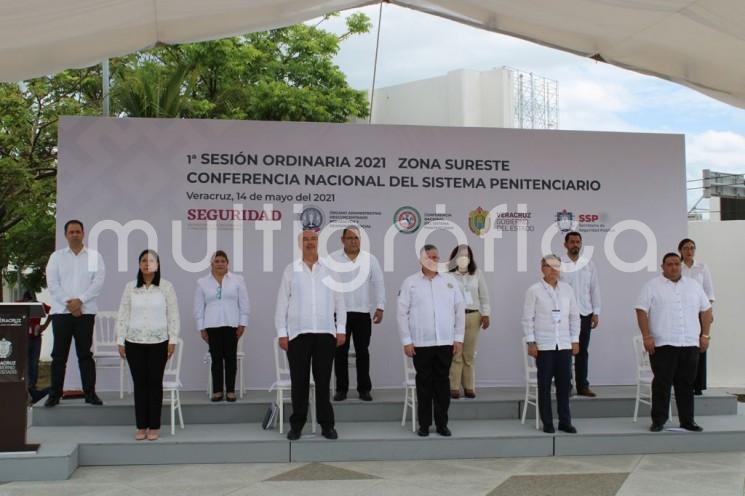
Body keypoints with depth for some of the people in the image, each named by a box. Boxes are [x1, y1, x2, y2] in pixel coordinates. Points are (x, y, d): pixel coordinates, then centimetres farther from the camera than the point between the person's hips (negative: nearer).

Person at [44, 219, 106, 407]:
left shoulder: (95, 256, 8)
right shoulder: (57, 256, 9)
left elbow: (98, 282, -2)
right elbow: (52, 283, 0)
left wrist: (80, 300, -12)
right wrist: (68, 302, -10)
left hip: (86, 311, 0)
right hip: (61, 311, 1)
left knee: (85, 354, 2)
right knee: (59, 355, 2)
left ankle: (90, 393, 7)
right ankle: (55, 394, 9)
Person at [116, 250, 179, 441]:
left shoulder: (166, 287, -1)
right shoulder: (130, 287, 4)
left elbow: (173, 315, 0)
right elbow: (123, 315, 5)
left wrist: (173, 340, -5)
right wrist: (120, 341, 1)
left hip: (158, 342, -1)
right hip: (134, 342, 2)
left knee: (155, 383, 3)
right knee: (139, 383, 5)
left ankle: (154, 426, 10)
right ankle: (141, 426, 12)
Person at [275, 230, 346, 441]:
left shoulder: (329, 270, 7)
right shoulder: (291, 270, 4)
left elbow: (339, 302, 8)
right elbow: (282, 303, 3)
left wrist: (341, 329, 2)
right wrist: (281, 333, -2)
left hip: (325, 333, 1)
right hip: (298, 333, -1)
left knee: (323, 380, 5)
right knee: (299, 381, 4)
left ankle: (327, 424, 13)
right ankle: (297, 424, 14)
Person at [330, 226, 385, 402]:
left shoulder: (370, 259, 4)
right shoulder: (332, 259, -1)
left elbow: (378, 284, 7)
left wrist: (380, 307, 3)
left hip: (362, 313, 1)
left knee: (362, 352, 6)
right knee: (341, 352, 5)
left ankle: (364, 389, 13)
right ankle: (341, 389, 13)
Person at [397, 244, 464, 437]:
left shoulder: (450, 280, 7)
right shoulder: (410, 282, 1)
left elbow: (460, 310, 7)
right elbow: (402, 313, 0)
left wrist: (459, 338, 3)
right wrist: (406, 341, -5)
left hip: (446, 342, 2)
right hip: (421, 343, -1)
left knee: (443, 382, 6)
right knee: (424, 383, 5)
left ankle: (442, 423, 16)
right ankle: (424, 424, 14)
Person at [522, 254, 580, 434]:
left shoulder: (567, 288, 8)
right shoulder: (534, 290, -2)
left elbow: (574, 316, 12)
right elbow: (527, 318, -3)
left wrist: (575, 340, 7)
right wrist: (531, 342, -8)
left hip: (565, 345, 3)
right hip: (544, 345, -3)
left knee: (564, 384, 6)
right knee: (545, 385, 3)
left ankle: (565, 421, 15)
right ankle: (547, 423, 11)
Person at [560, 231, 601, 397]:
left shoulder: (589, 264, 7)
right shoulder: (559, 264, -2)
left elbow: (595, 289, 8)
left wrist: (596, 313, 3)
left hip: (585, 313, 3)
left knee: (582, 351, 8)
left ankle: (582, 385, 16)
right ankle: (565, 386, 10)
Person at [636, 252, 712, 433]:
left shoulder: (693, 285, 12)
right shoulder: (652, 286, 0)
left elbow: (706, 310, 15)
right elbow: (642, 311, -4)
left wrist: (705, 335, 7)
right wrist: (646, 337, -11)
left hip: (690, 344, 3)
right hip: (662, 344, -3)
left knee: (687, 384, 9)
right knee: (662, 383, 0)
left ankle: (687, 420, 17)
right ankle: (658, 421, 7)